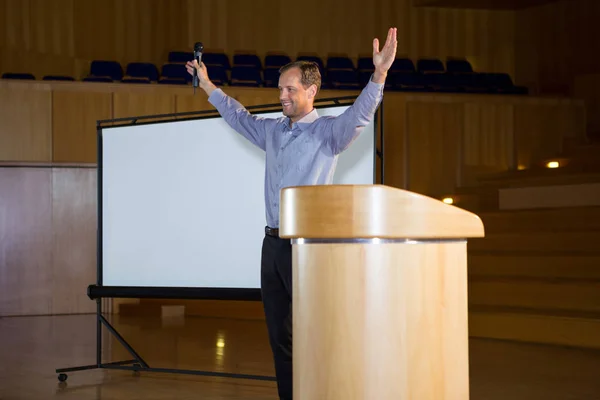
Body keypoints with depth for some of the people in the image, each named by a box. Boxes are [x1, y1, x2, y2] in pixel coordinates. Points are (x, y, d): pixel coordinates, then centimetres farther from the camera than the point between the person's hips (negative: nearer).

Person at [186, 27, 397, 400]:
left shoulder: (329, 131, -4)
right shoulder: (273, 131, 15)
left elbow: (359, 115, -22)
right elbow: (239, 116, 32)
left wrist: (379, 75, -38)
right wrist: (208, 85, 39)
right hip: (273, 243, 7)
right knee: (280, 335, 10)